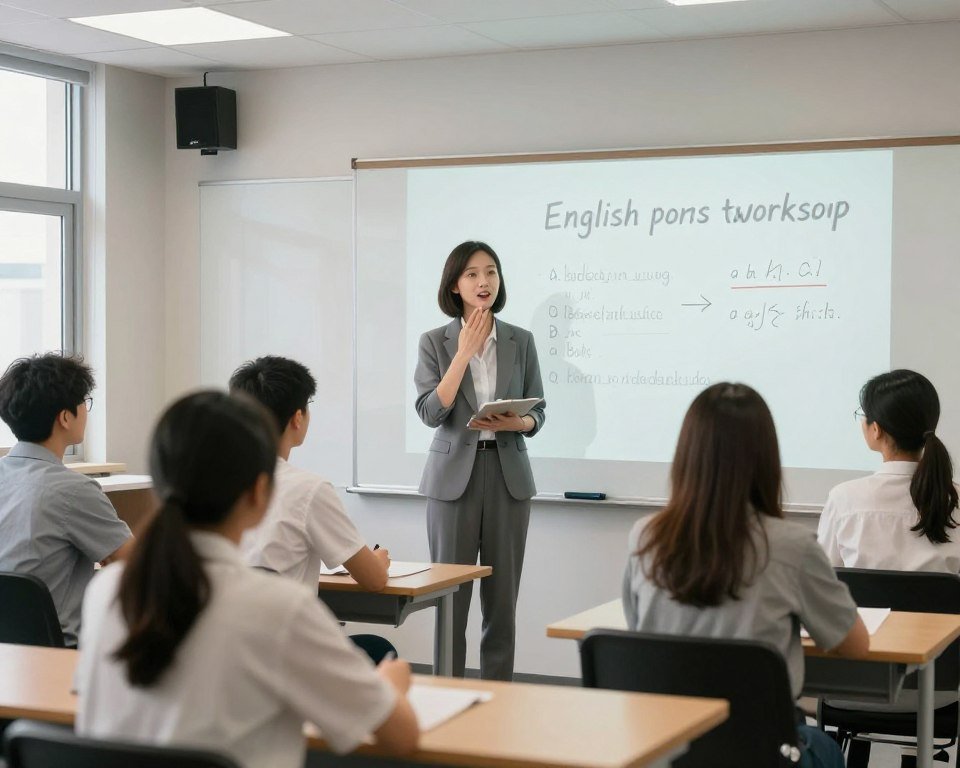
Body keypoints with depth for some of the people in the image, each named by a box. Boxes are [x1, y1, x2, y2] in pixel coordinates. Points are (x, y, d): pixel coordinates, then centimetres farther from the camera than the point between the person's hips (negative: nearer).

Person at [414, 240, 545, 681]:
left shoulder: (520, 341, 6)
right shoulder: (435, 342, 1)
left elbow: (537, 413, 7)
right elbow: (430, 412, -10)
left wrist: (517, 423, -16)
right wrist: (464, 353, -14)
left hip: (508, 475, 2)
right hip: (455, 475, -2)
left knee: (503, 594, 5)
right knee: (450, 592, 0)